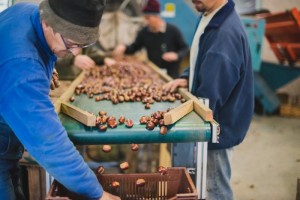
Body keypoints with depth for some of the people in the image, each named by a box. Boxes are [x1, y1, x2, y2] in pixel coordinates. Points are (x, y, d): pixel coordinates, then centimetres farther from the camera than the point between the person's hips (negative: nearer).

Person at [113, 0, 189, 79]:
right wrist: (123, 47, -10)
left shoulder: (173, 30, -11)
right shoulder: (144, 32, 0)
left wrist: (176, 55, -22)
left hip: (171, 73, -3)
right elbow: (134, 48, 9)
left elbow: (185, 48, -3)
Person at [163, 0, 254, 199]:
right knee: (210, 182, 26)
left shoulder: (226, 32, -28)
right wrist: (187, 77, -1)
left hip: (219, 123, -9)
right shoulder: (209, 17, 4)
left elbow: (212, 91, -28)